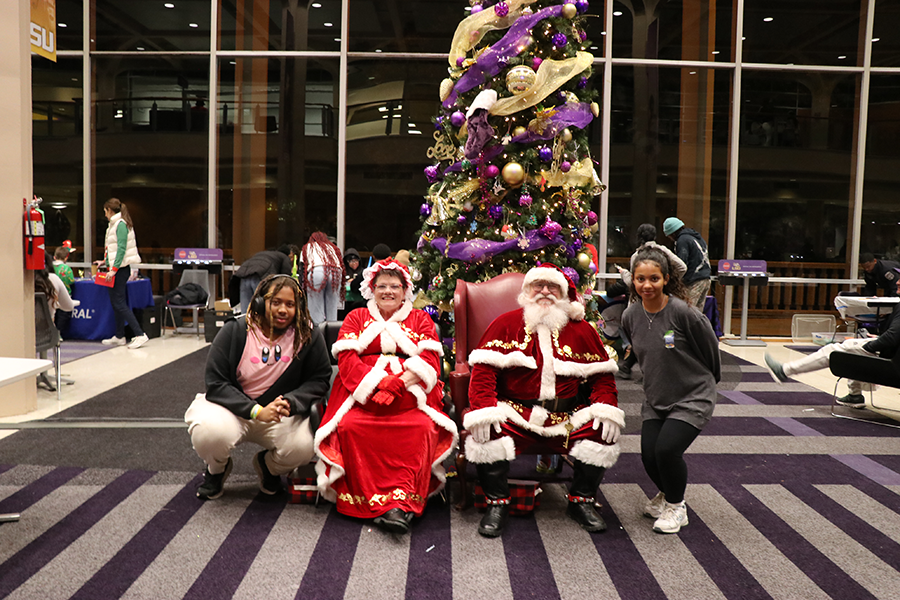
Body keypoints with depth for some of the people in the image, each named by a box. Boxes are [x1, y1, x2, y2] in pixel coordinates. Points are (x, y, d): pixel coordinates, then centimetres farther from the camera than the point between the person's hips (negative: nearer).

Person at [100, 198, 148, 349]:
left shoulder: (121, 224, -14)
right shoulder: (115, 224, 16)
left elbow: (121, 249, -21)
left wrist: (113, 269, -24)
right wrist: (106, 261, 31)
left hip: (120, 268, -10)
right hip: (117, 268, 10)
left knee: (119, 303, -11)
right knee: (115, 302, 13)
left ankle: (140, 335, -13)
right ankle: (119, 337, 20)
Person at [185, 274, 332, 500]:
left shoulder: (308, 336, -7)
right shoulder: (235, 331, -10)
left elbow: (319, 379, -1)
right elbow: (216, 383, -12)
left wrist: (290, 402, -23)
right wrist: (256, 411, -26)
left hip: (282, 414, 1)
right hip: (232, 406, -1)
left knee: (301, 448, -27)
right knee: (209, 432, -32)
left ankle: (268, 466, 14)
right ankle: (217, 469, 9)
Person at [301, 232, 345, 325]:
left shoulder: (307, 247, 30)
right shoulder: (333, 247, 34)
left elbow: (302, 269, 18)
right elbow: (342, 266, 23)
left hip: (317, 271, -2)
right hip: (336, 272, 2)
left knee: (316, 312, -3)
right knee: (332, 312, 6)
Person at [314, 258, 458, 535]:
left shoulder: (421, 319, 18)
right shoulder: (356, 318, 20)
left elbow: (429, 362, 4)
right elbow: (347, 360, 5)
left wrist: (396, 384, -15)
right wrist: (377, 383, -14)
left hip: (409, 398, 0)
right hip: (361, 395, 1)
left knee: (422, 429, -31)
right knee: (349, 428, -30)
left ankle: (402, 504, -35)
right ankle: (376, 503, -29)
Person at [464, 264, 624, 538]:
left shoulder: (581, 330, 12)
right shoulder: (506, 323, 4)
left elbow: (601, 374, 12)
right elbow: (484, 369, -4)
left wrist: (607, 409, -6)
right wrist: (484, 409, -19)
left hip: (567, 417, 3)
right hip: (515, 413, -2)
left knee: (604, 432, -19)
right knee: (486, 434, -29)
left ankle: (581, 501, 5)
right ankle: (497, 503, -4)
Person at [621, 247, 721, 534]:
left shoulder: (683, 312, -21)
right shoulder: (630, 316, -4)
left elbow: (710, 346, -6)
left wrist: (708, 381, 9)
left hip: (693, 397, -5)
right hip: (655, 399, 5)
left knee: (667, 449, -20)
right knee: (649, 455, -4)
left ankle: (676, 506, 10)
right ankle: (666, 493, 32)